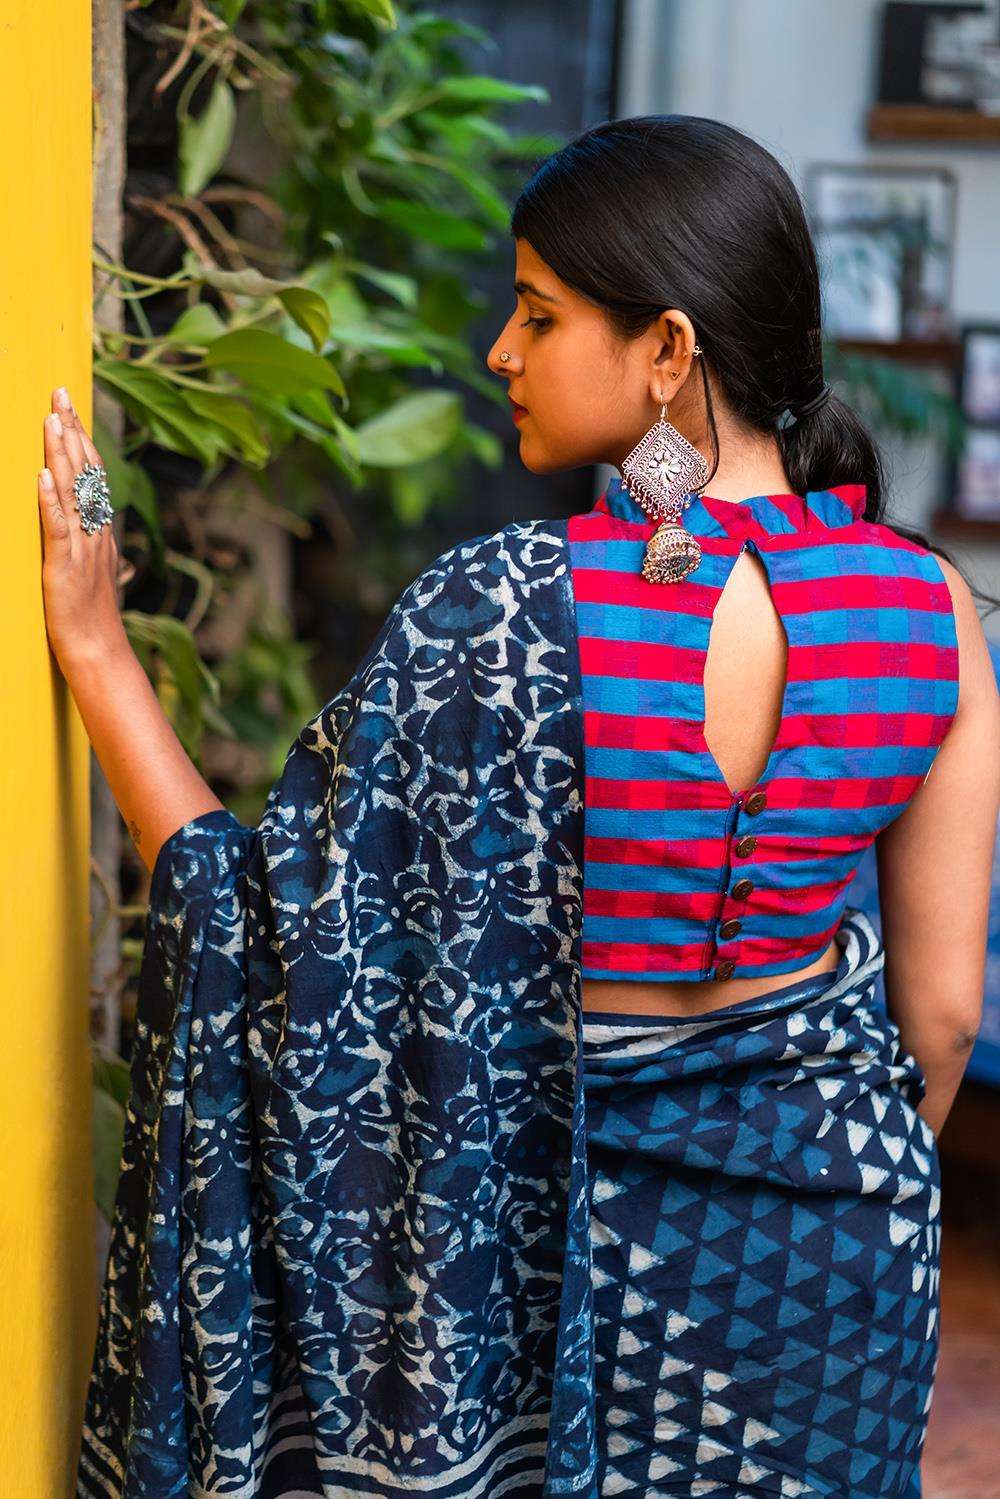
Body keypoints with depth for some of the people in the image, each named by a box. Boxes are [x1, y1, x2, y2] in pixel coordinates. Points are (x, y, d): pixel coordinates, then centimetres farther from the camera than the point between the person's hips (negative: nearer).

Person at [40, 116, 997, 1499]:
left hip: (559, 1223, -3)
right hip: (830, 1236, 4)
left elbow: (270, 925, -17)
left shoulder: (498, 612, -24)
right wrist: (864, 1201, 15)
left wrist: (95, 650, -10)